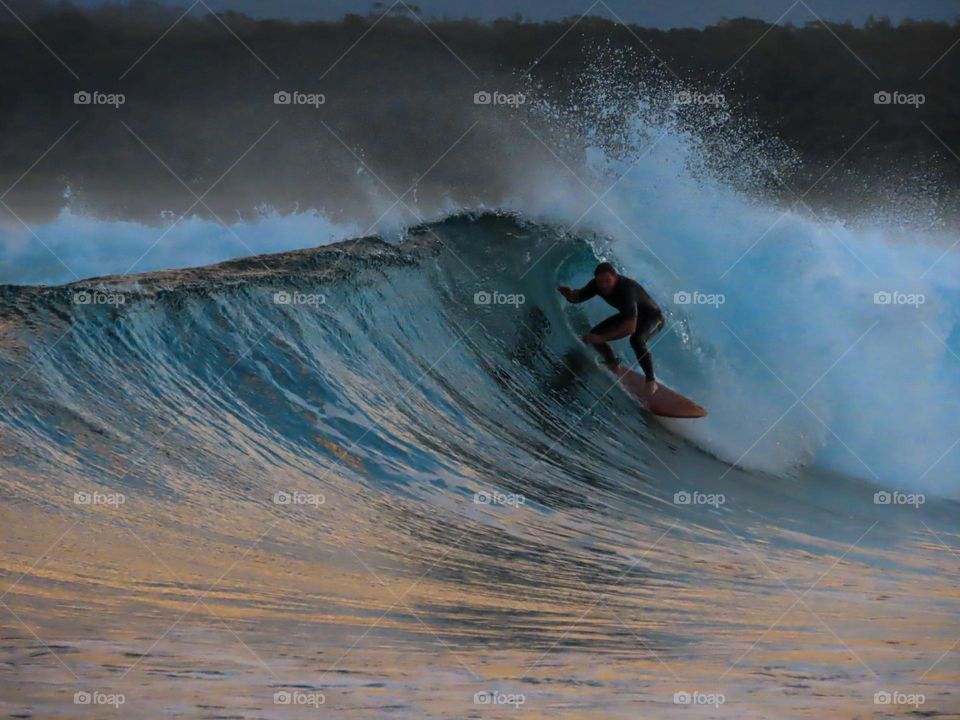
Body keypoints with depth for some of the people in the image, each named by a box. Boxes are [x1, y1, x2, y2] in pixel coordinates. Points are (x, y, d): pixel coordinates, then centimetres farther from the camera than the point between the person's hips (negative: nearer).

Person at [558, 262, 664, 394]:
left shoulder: (627, 288, -39)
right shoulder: (597, 284, -19)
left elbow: (630, 327, -44)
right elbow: (577, 297, -2)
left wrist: (601, 338, -44)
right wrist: (568, 293, -27)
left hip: (652, 317, -7)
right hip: (628, 316, 7)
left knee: (636, 340, -37)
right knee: (594, 335, -5)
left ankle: (651, 381, -19)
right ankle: (613, 365, 23)